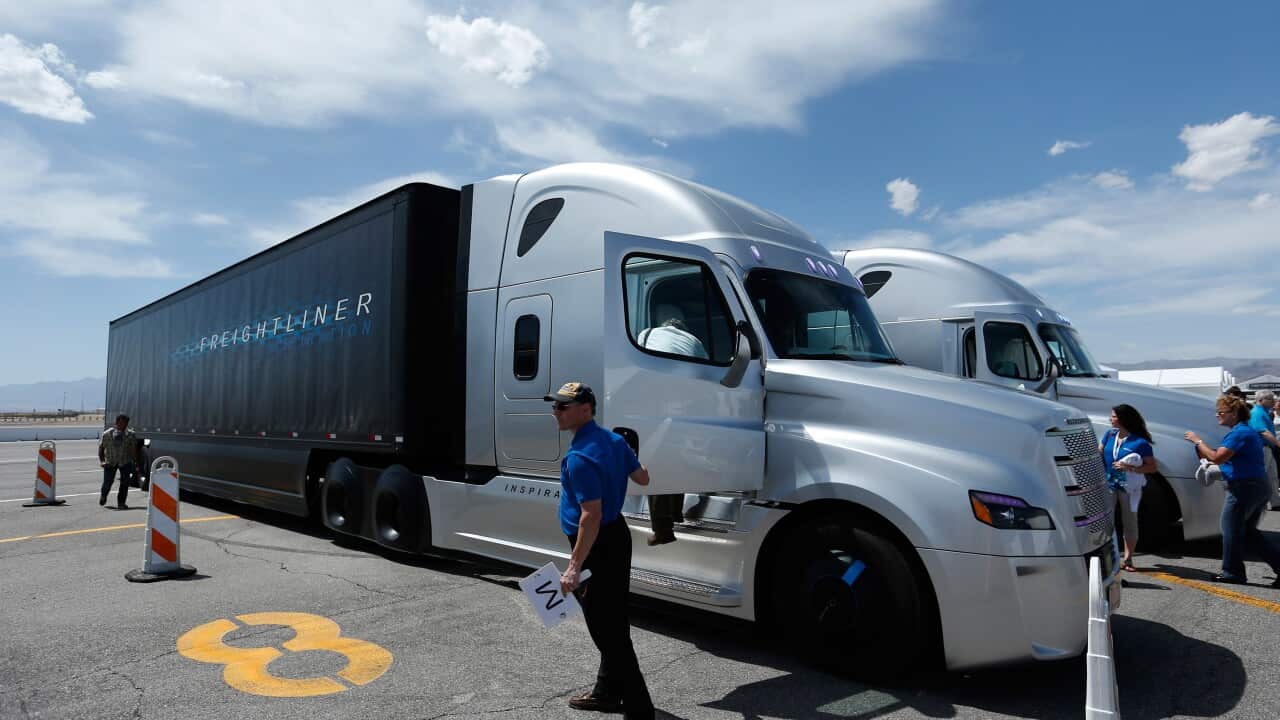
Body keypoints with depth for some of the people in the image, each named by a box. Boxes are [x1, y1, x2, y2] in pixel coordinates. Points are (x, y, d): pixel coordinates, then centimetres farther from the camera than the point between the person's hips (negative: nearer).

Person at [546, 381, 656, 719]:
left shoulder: (580, 457, -24)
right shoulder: (613, 439, 4)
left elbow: (591, 516, -27)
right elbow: (642, 479, 15)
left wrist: (574, 566, -25)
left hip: (598, 545, -10)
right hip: (618, 534, 10)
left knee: (607, 630, 0)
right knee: (612, 622, 20)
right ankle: (607, 693, 36)